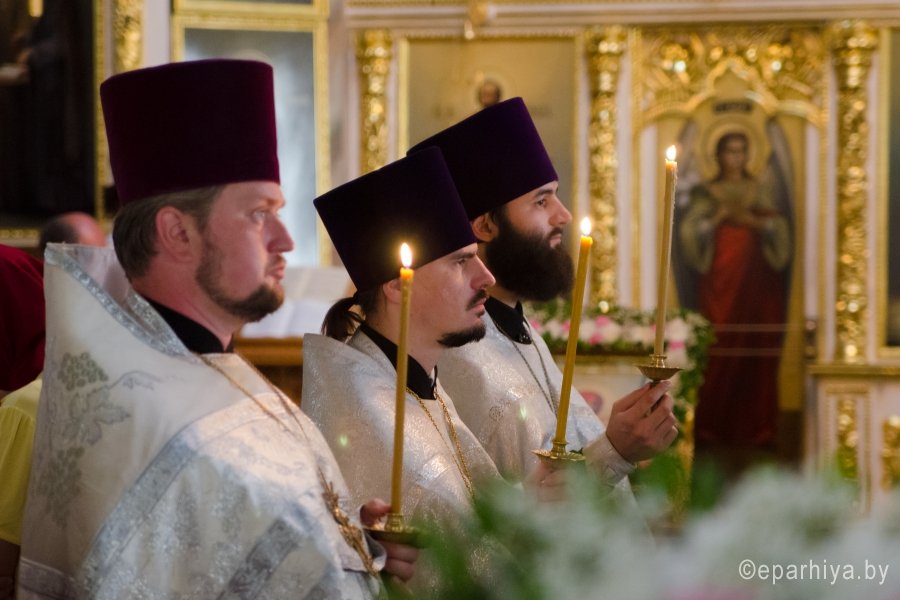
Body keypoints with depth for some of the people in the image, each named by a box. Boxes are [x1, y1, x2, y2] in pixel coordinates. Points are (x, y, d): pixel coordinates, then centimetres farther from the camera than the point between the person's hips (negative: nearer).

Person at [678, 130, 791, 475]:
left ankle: (754, 427, 0)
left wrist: (748, 218, -11)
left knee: (757, 352, -3)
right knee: (719, 350, -8)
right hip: (720, 277, -2)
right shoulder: (707, 194, 8)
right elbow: (691, 230, -3)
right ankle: (714, 428, -5)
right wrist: (720, 216, -15)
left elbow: (777, 227, 3)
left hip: (756, 278, 2)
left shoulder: (758, 191, 14)